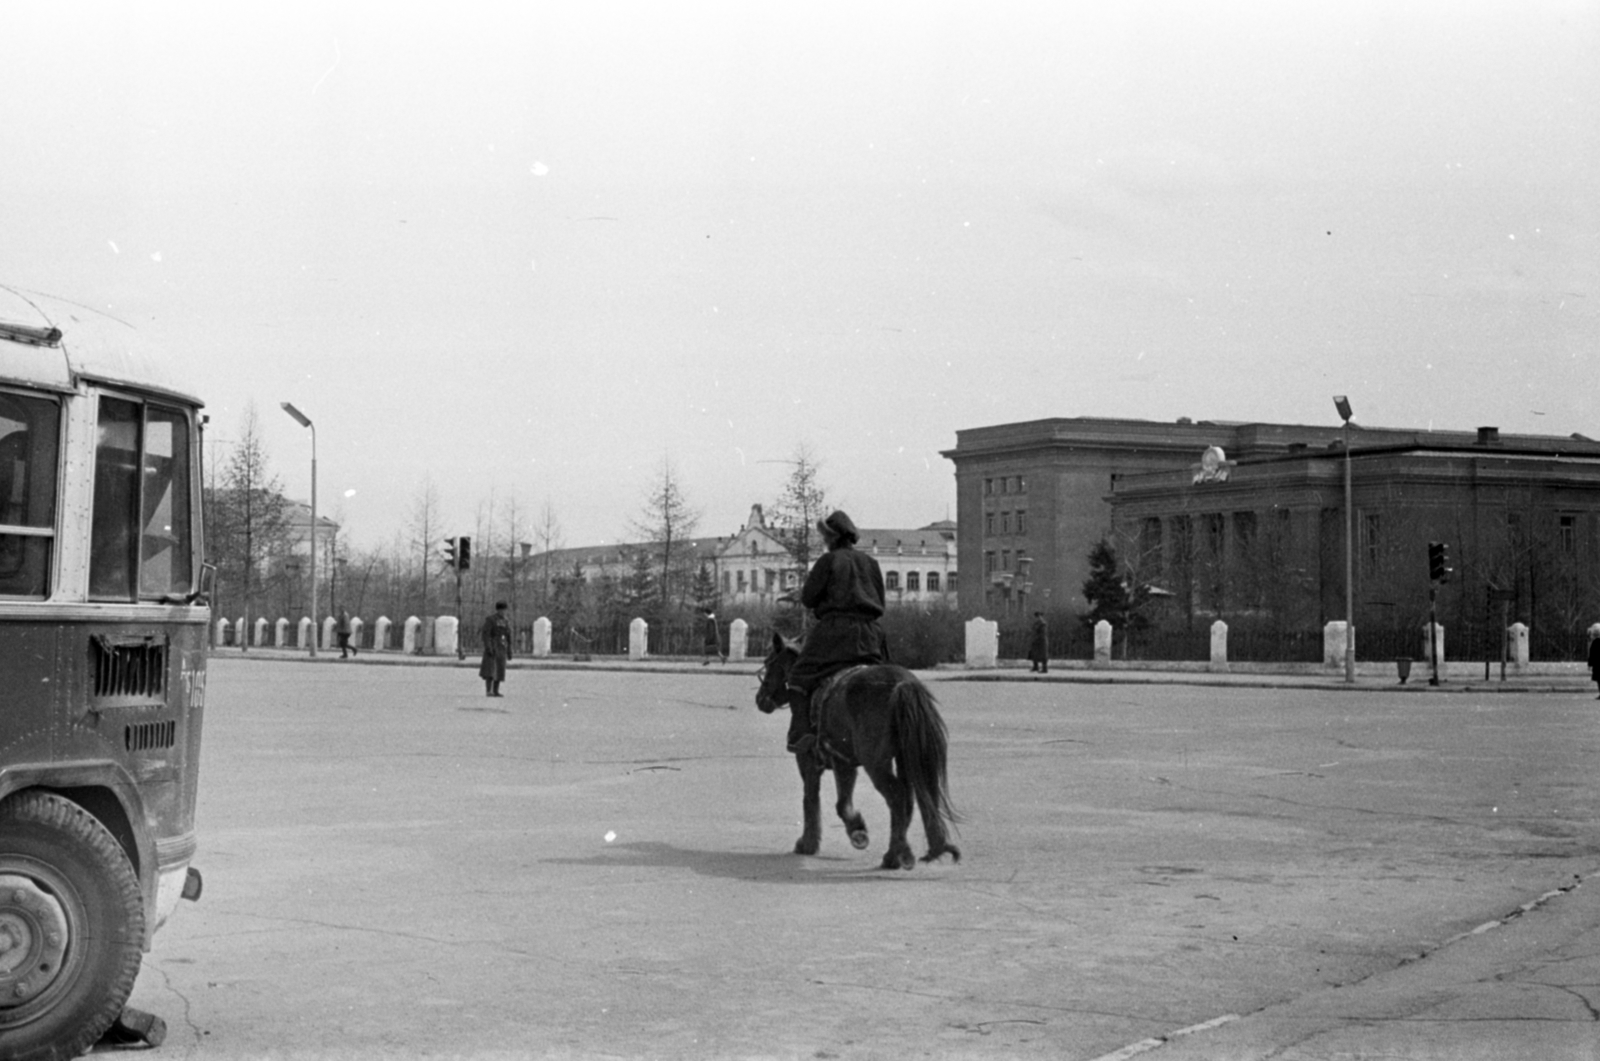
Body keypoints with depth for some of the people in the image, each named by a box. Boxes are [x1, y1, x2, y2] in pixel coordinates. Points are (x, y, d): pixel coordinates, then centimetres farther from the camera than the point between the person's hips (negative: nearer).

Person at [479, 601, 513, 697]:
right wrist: (488, 648, -24)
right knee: (490, 669, -13)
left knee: (499, 670, 5)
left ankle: (496, 691, 10)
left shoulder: (507, 622, 11)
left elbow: (508, 637, 14)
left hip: (502, 649, 6)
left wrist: (509, 651, 10)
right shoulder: (490, 620, -7)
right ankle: (488, 691, -16)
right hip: (492, 648, -6)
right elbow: (486, 634, -14)